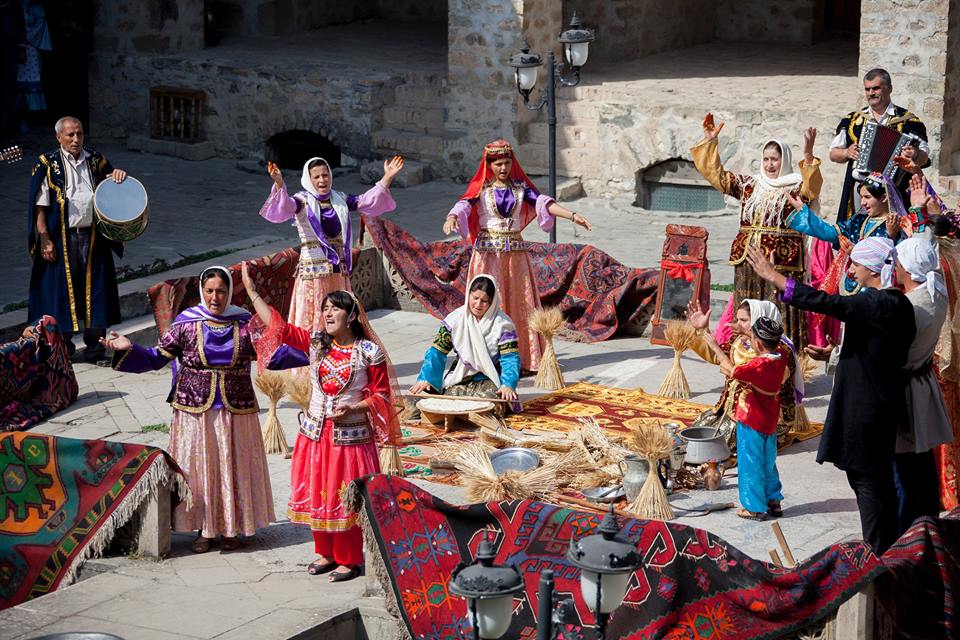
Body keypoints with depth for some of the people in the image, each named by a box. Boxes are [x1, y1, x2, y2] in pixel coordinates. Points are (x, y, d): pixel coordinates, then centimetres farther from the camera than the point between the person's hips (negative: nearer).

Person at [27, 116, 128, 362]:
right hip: (61, 239, -3)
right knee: (62, 289, 2)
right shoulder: (48, 165, -1)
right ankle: (62, 344, 13)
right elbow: (40, 206, -4)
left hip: (93, 237, 3)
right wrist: (44, 240, -11)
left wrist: (118, 175, -4)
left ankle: (94, 343, 13)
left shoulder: (95, 160, 9)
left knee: (94, 289, 4)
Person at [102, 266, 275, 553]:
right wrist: (128, 349, -14)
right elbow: (156, 358, 1)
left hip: (236, 411, 0)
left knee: (233, 468, 7)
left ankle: (231, 528, 21)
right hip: (195, 411, 0)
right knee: (198, 469, 5)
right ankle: (204, 528, 18)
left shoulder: (244, 324, -1)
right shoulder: (186, 324, -3)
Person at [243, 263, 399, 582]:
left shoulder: (369, 352, -10)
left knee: (346, 499, 3)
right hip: (315, 434, 5)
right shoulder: (315, 343, 2)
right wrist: (251, 291, -5)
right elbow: (278, 325, -1)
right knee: (317, 494, 12)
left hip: (350, 435, -5)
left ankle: (349, 560, 17)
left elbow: (381, 394, -4)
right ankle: (326, 553, 28)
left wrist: (353, 407, -19)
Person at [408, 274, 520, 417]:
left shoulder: (502, 324, -9)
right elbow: (438, 351, -4)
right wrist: (425, 378, -17)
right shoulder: (455, 319, -3)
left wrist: (508, 385, -30)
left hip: (489, 380, -2)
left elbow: (510, 357, -13)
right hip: (460, 378, 2)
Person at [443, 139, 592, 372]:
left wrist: (572, 216, -16)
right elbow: (464, 204, -16)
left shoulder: (520, 186, 8)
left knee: (520, 303, 4)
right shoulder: (481, 187, 0)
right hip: (488, 251, -3)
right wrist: (451, 218, -39)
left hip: (515, 251, 3)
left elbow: (543, 202, -3)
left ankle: (525, 358, 8)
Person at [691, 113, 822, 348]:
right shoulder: (749, 185, 15)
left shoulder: (795, 187, -1)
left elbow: (811, 189, -22)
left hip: (781, 263, -5)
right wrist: (710, 141, 9)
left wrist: (808, 155, -37)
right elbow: (716, 175, 17)